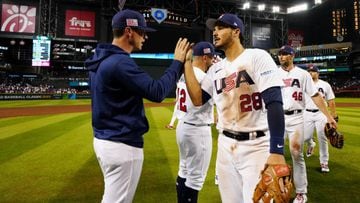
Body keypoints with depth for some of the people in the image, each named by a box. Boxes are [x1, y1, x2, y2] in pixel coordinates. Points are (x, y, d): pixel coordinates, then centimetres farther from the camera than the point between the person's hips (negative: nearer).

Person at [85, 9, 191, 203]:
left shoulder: (102, 59, 10)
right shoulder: (120, 62, -22)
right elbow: (156, 92, -23)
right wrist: (177, 62, -13)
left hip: (105, 140, 10)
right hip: (122, 144, -10)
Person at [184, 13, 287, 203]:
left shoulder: (257, 57, -8)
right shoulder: (215, 69, 11)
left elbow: (274, 103, -17)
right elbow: (198, 100, 3)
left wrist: (277, 151, -26)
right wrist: (187, 62, 3)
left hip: (257, 146, -6)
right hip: (225, 145, 6)